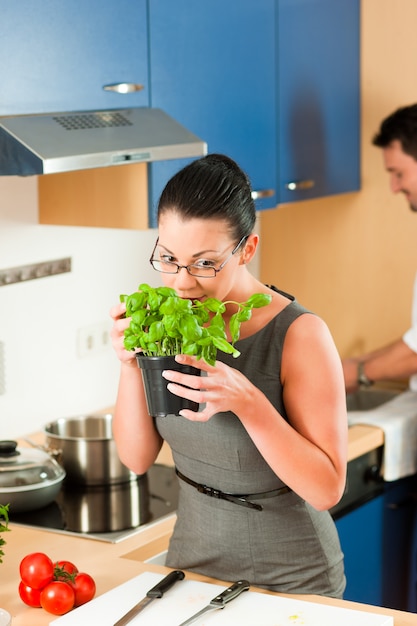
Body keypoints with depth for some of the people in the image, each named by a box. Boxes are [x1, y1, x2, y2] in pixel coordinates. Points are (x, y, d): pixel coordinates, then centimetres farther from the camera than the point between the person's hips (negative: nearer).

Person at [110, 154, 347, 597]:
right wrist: (130, 362, -18)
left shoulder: (299, 336, -21)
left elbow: (327, 489, -22)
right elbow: (137, 458, -3)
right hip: (191, 561, 4)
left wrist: (247, 402, -33)